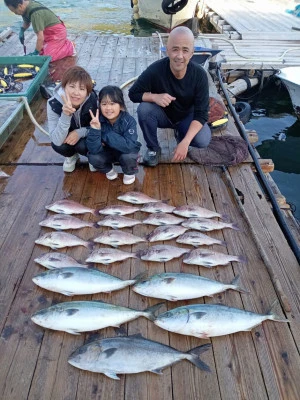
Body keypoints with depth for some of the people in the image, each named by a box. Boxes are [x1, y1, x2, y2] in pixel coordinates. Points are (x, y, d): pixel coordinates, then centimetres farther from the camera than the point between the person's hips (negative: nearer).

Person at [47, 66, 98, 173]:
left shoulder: (92, 100, -29)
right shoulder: (53, 104, -29)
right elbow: (57, 141, -36)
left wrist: (80, 132, -32)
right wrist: (65, 115, -51)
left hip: (86, 135, -1)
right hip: (67, 135, 1)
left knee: (82, 146, -32)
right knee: (57, 145, -29)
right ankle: (71, 156, 7)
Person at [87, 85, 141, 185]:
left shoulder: (129, 121, -26)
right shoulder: (98, 121, -20)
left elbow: (129, 146, -37)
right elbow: (94, 149, -25)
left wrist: (106, 136, -32)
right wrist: (95, 129, -41)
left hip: (125, 152, -2)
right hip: (107, 152, 2)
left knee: (128, 156, -33)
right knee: (93, 157, -25)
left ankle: (129, 172, 3)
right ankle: (108, 169, 10)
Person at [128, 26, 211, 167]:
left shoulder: (199, 74, -23)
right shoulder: (155, 69, -26)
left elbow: (201, 114, -23)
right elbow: (133, 93, -16)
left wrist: (185, 142, -36)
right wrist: (155, 97, -37)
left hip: (186, 117, 0)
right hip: (162, 115, 0)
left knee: (203, 140, -27)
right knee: (144, 109, -32)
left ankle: (181, 135, 9)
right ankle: (153, 148, -7)